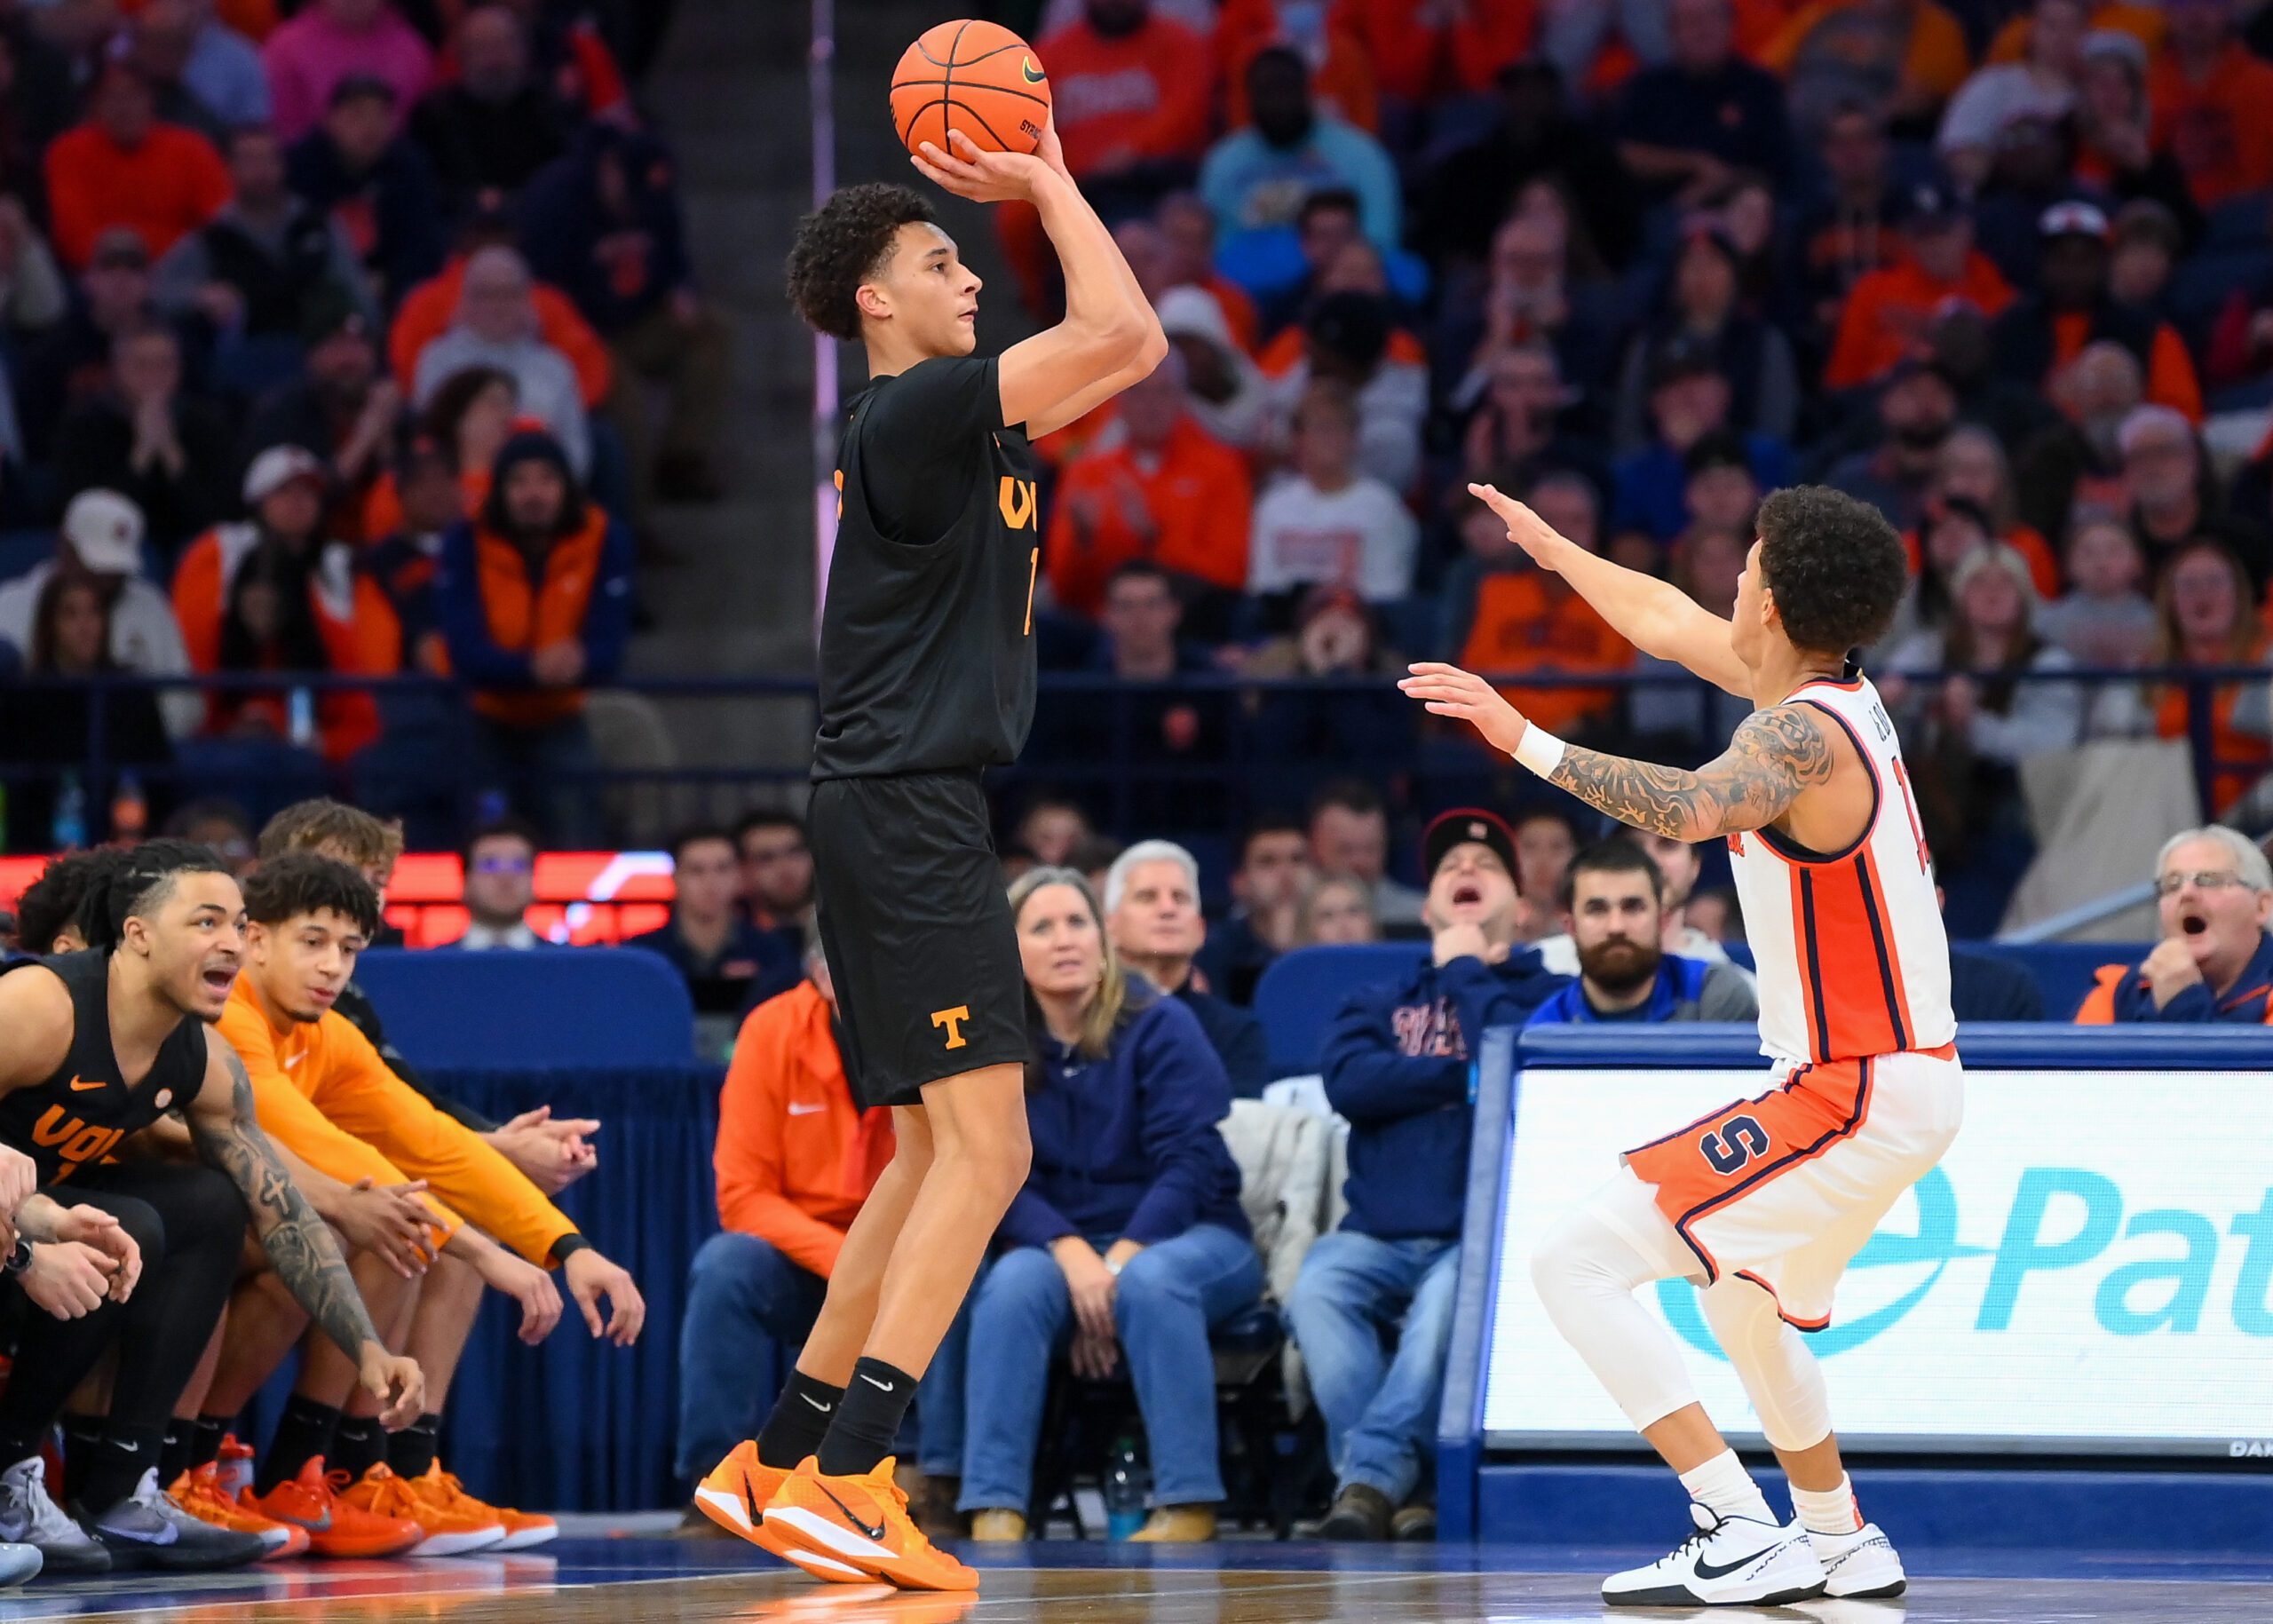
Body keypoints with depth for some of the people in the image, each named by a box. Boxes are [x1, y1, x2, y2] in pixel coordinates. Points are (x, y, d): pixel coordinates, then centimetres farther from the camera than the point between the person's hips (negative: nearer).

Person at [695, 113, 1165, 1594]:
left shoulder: (961, 418, 18)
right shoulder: (912, 412, -11)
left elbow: (1132, 347, 27)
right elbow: (1119, 334, -15)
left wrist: (1050, 184, 20)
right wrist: (1051, 190, -3)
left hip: (908, 816, 11)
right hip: (905, 805, -11)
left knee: (937, 1156, 14)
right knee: (985, 1146, -16)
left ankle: (782, 1461, 16)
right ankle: (843, 1479, -23)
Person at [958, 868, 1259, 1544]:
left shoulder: (1160, 1027, -5)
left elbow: (1189, 1162, -12)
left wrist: (1122, 1260, -24)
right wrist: (1072, 1254, -23)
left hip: (1185, 1239, -2)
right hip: (1062, 1245, 2)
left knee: (1152, 1281, -37)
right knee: (1013, 1284, -31)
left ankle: (1188, 1504, -35)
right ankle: (994, 1507, -38)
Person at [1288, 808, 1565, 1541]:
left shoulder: (1545, 994, 16)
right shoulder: (1377, 1004, 26)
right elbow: (1350, 1082, 4)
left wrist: (1465, 972, 7)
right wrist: (1466, 1071, -1)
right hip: (1379, 1233, 3)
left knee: (1453, 1294, -37)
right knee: (1318, 1286, -31)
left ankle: (1368, 1475, -35)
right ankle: (1402, 1489, -34)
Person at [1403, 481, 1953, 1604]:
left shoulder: (1802, 731, -19)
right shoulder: (1839, 694, 9)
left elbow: (1691, 809, -42)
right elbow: (1668, 622, 26)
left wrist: (1527, 742, -41)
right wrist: (1549, 546, 38)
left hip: (1854, 1095, -10)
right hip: (1911, 1079, 10)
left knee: (1576, 1264, -14)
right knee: (1742, 1300, 34)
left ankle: (1741, 1539, -19)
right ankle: (1842, 1544, 41)